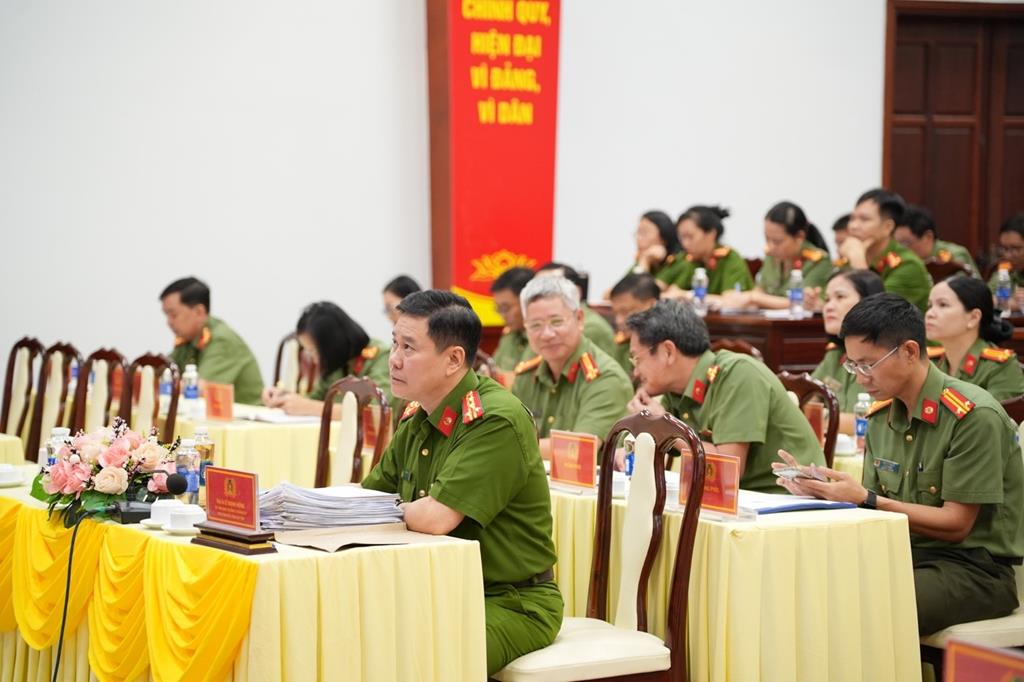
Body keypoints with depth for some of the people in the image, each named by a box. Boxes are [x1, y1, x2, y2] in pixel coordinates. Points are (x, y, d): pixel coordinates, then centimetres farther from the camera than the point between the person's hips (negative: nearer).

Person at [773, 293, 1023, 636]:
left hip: (974, 567, -6)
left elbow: (955, 524, -15)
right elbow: (876, 505, 10)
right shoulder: (882, 417, 8)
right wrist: (822, 491, -9)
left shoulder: (974, 416, -14)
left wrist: (866, 499, -20)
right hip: (907, 556, 6)